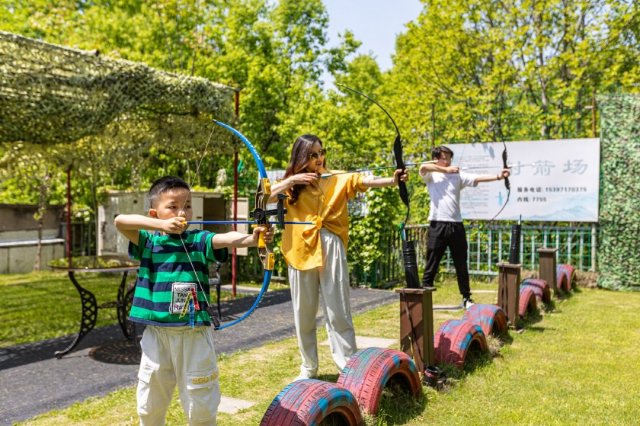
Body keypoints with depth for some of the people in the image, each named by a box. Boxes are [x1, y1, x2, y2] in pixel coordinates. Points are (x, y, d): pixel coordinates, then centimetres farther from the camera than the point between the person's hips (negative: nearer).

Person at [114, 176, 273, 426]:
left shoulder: (199, 240, -2)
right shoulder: (148, 241, 2)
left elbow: (226, 239, -21)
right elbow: (120, 221, -12)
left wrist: (251, 238, -41)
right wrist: (161, 225, -22)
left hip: (193, 333, -1)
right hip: (156, 332, 2)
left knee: (201, 399, 9)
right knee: (150, 401, 18)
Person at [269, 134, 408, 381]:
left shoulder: (338, 179, 5)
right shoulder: (292, 184, 9)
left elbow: (364, 181, -11)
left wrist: (393, 181, -27)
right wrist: (291, 180, -11)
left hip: (331, 249, -2)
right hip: (301, 250, 2)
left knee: (338, 312, -1)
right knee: (303, 313, 10)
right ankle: (309, 367, 25)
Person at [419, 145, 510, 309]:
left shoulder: (457, 175, 9)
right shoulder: (431, 175, 4)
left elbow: (477, 179, -4)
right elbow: (423, 167, -18)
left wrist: (498, 176, -18)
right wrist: (446, 170, -13)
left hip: (456, 224, 3)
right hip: (437, 225, -3)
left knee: (461, 265, 10)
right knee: (431, 265, 2)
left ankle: (466, 298, 21)